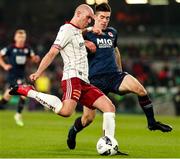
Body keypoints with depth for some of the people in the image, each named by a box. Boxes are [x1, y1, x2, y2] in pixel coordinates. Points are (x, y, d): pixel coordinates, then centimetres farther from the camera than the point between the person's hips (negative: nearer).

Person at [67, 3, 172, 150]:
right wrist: (89, 30, -23)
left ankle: (152, 122, -10)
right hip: (95, 79, -4)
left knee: (139, 88, -24)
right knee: (88, 118, -5)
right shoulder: (87, 33, -1)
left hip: (114, 75, 4)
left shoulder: (112, 33, 16)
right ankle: (73, 132, 29)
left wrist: (120, 70, 31)